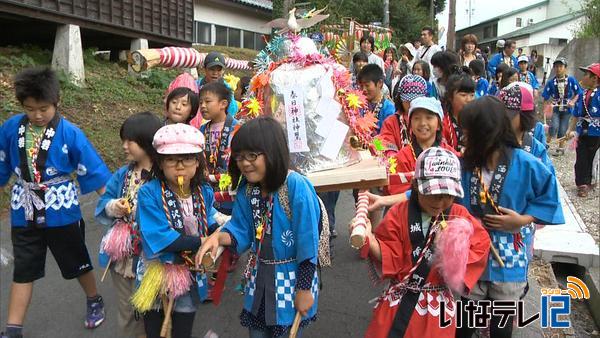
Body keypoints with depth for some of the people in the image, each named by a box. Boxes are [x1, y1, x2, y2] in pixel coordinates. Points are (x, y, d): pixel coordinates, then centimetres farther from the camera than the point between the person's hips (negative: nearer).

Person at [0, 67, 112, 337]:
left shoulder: (70, 133, -14)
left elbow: (93, 172, -10)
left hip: (61, 212, -2)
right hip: (24, 213, 3)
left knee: (77, 263, 15)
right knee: (23, 270, 12)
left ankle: (94, 301, 40)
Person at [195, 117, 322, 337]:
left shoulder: (296, 187, -25)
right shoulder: (246, 189, -5)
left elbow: (308, 243, -21)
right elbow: (241, 231, 1)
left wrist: (304, 289, -15)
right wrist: (218, 237, -20)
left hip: (293, 278, -5)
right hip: (260, 277, 6)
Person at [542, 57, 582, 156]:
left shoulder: (571, 80, -8)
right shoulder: (551, 82, -8)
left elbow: (578, 93, 0)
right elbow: (546, 97, -3)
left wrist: (573, 102, -14)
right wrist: (547, 105, -16)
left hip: (566, 108, 0)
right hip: (555, 108, 0)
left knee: (562, 129, 5)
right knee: (554, 127, -18)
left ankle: (561, 148, 23)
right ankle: (547, 144, 3)